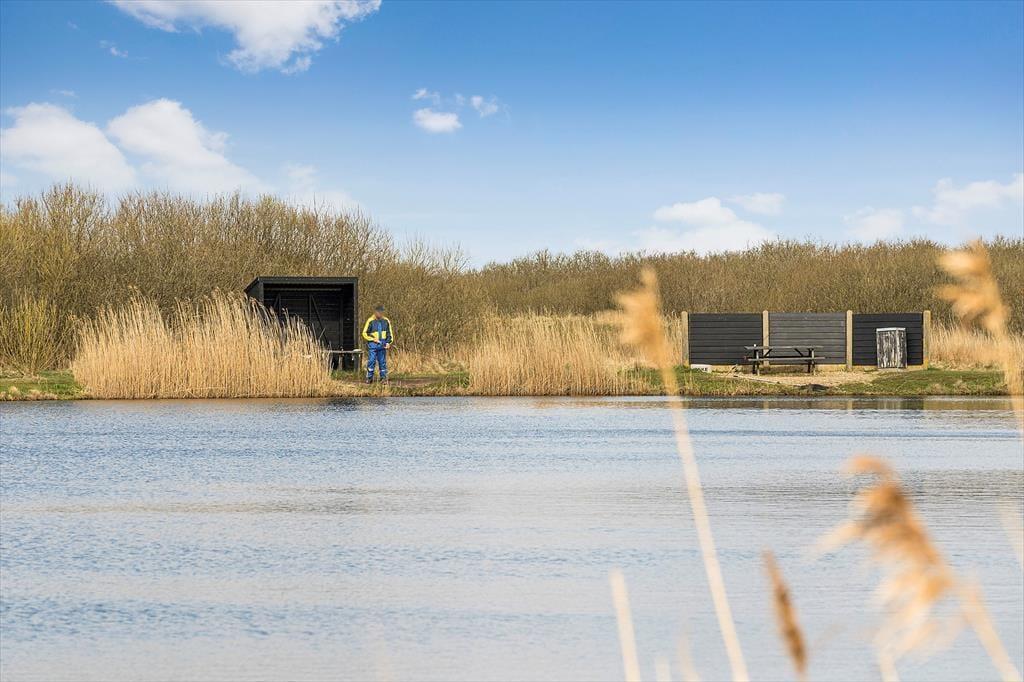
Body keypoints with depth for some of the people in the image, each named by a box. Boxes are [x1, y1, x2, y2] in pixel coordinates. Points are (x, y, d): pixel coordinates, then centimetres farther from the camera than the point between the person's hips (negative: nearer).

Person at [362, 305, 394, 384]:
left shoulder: (386, 321, 7)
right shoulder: (370, 321, -4)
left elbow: (390, 333, 15)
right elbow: (365, 333, 0)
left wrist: (389, 342, 2)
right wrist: (373, 339, -11)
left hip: (383, 345, 3)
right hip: (373, 344, -3)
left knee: (382, 362, 5)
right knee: (371, 361, -7)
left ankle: (383, 377, 10)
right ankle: (369, 377, 1)